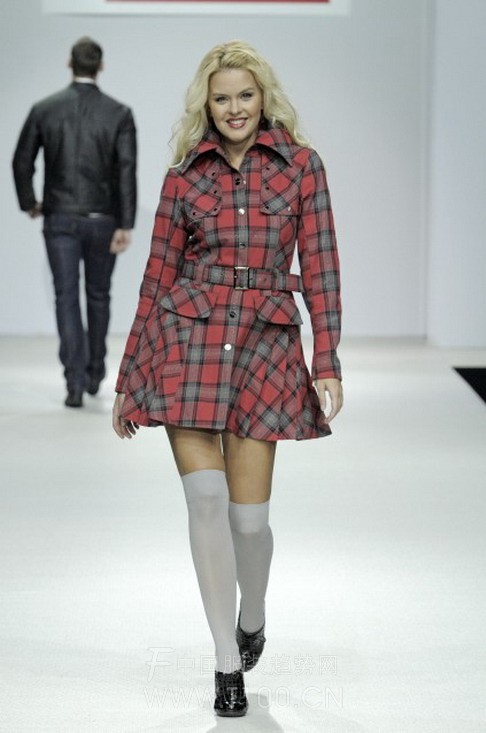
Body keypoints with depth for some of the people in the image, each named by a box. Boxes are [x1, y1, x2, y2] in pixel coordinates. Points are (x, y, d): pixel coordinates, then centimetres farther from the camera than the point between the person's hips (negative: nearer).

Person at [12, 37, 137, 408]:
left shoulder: (44, 109, -1)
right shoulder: (119, 113, -5)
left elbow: (22, 162, 1)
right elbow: (126, 171, -13)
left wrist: (29, 203, 18)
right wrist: (125, 226, -13)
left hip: (60, 218, 0)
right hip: (102, 219, 0)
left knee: (67, 298, -1)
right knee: (98, 295, 17)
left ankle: (75, 382, -11)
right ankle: (94, 372, 29)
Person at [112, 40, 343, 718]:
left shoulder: (301, 165, 5)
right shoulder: (185, 175, 7)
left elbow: (320, 268, 3)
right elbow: (158, 276, 9)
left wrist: (327, 362, -5)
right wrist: (129, 378, 9)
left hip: (264, 345, 0)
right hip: (187, 343, 1)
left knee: (249, 514, -1)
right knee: (206, 497, -8)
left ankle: (252, 621, 31)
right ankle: (227, 662, 3)